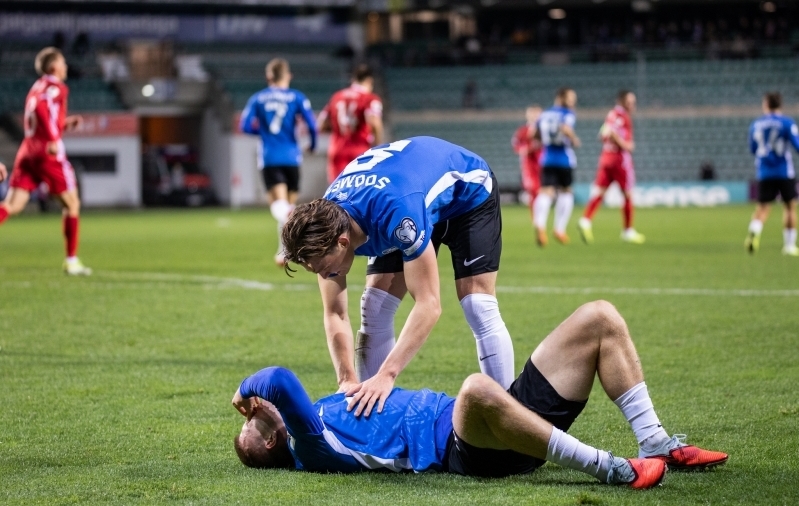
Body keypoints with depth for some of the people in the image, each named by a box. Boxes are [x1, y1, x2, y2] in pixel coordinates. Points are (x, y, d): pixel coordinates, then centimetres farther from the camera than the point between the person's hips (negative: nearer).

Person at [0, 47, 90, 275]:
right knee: (72, 203, 7)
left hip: (27, 150, 7)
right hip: (49, 153, -7)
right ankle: (72, 261, 8)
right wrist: (53, 139, -24)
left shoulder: (36, 87, 21)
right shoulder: (57, 87, -3)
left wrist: (65, 123, 27)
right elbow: (41, 108, -23)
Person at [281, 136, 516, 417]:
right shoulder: (325, 224, -25)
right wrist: (347, 380, -29)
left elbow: (428, 305, -44)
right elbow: (335, 315, -16)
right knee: (375, 311, -7)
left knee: (479, 310, -18)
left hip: (469, 191, -6)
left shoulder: (396, 213, -46)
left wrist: (386, 375, -48)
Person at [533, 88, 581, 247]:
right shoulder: (568, 114, -5)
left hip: (547, 158, 4)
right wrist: (575, 140, -7)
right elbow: (566, 128, -24)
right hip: (565, 159, -4)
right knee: (565, 192, 14)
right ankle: (560, 229, 14)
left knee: (546, 192, -6)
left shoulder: (544, 114, 11)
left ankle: (540, 225, -32)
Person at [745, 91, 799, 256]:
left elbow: (753, 149, 16)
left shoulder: (756, 125, 5)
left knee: (762, 207, 6)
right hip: (785, 172, -3)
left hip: (764, 173, 3)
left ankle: (754, 231, -24)